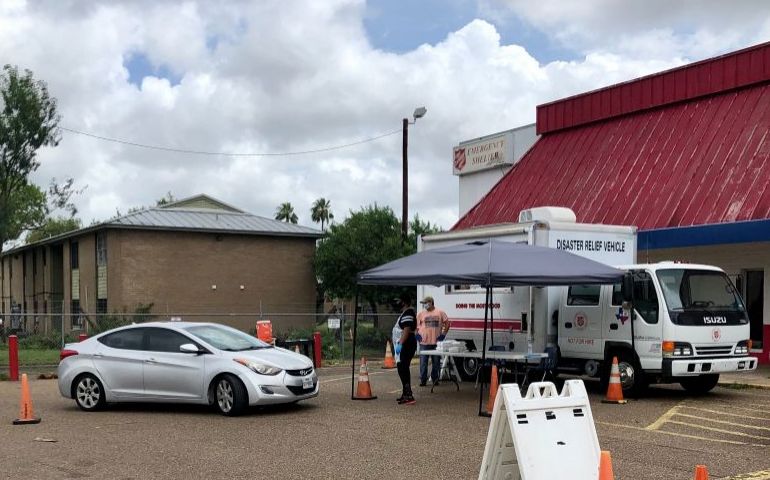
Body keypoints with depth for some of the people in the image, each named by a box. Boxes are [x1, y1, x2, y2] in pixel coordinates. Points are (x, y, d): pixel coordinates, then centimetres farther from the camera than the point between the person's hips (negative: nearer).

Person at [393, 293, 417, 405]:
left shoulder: (408, 314, -16)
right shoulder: (405, 313, 19)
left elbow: (407, 330, -25)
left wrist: (400, 344, -28)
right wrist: (400, 344, 26)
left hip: (406, 345, -11)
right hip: (405, 345, 11)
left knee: (403, 369, -14)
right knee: (403, 369, 17)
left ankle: (409, 396, -18)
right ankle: (405, 394, 25)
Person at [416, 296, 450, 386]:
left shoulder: (440, 312, 3)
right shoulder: (421, 314, 7)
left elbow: (447, 323, 7)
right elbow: (415, 325, 13)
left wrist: (443, 334, 0)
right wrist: (417, 334, 0)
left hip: (436, 342, 0)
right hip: (424, 342, 0)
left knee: (436, 363, 7)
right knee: (423, 363, -2)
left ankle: (435, 379, 19)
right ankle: (423, 380, 5)